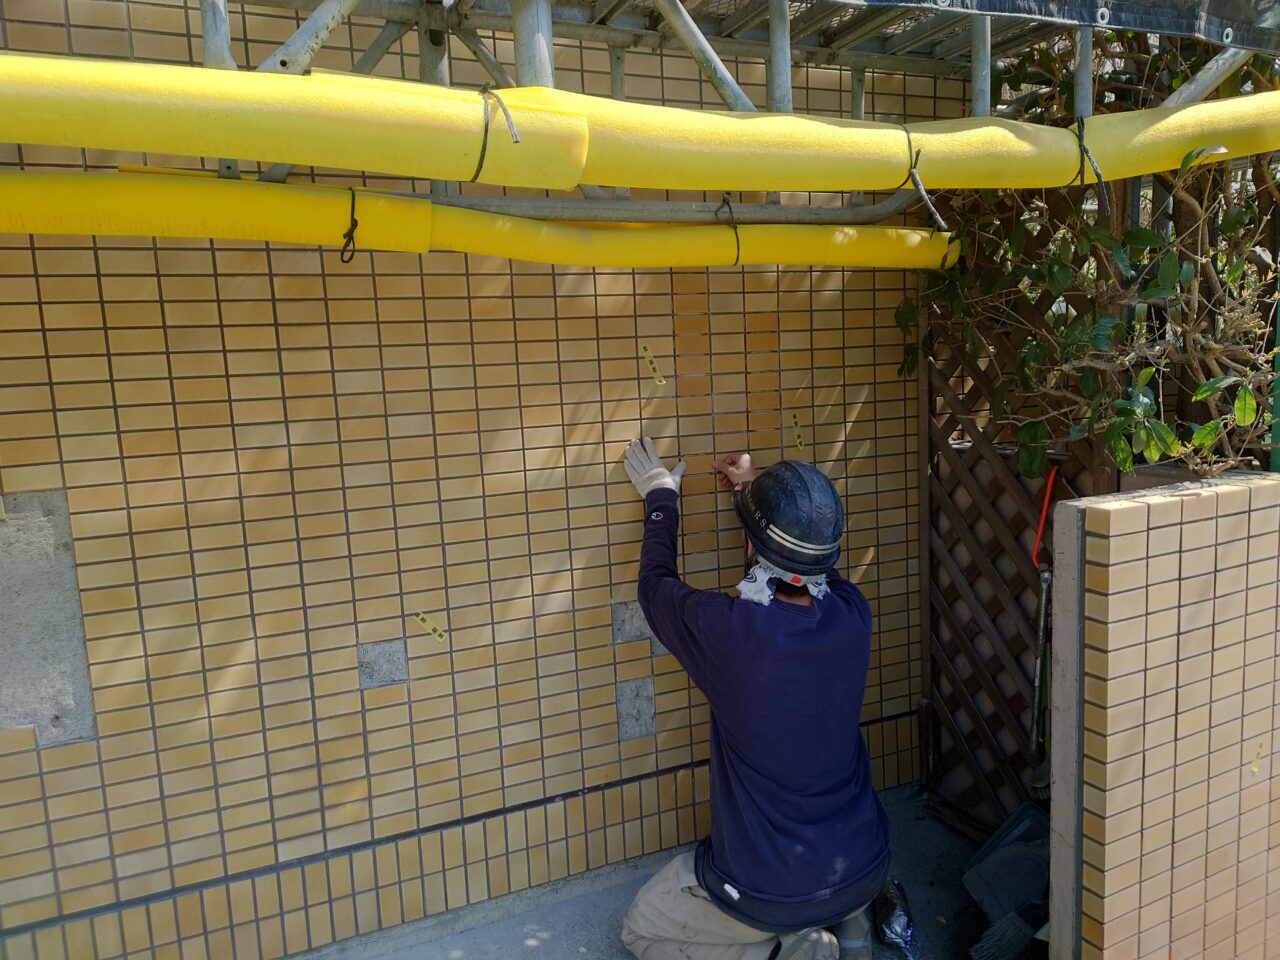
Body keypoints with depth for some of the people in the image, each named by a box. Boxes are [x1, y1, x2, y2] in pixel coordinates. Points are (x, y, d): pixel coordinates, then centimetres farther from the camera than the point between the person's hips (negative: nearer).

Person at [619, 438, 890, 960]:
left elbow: (657, 585, -5)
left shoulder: (729, 631, -28)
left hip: (767, 894, -6)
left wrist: (661, 497, 8)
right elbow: (810, 560, 10)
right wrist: (752, 490, 18)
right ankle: (852, 918, 17)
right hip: (865, 872, 6)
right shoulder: (851, 615, -15)